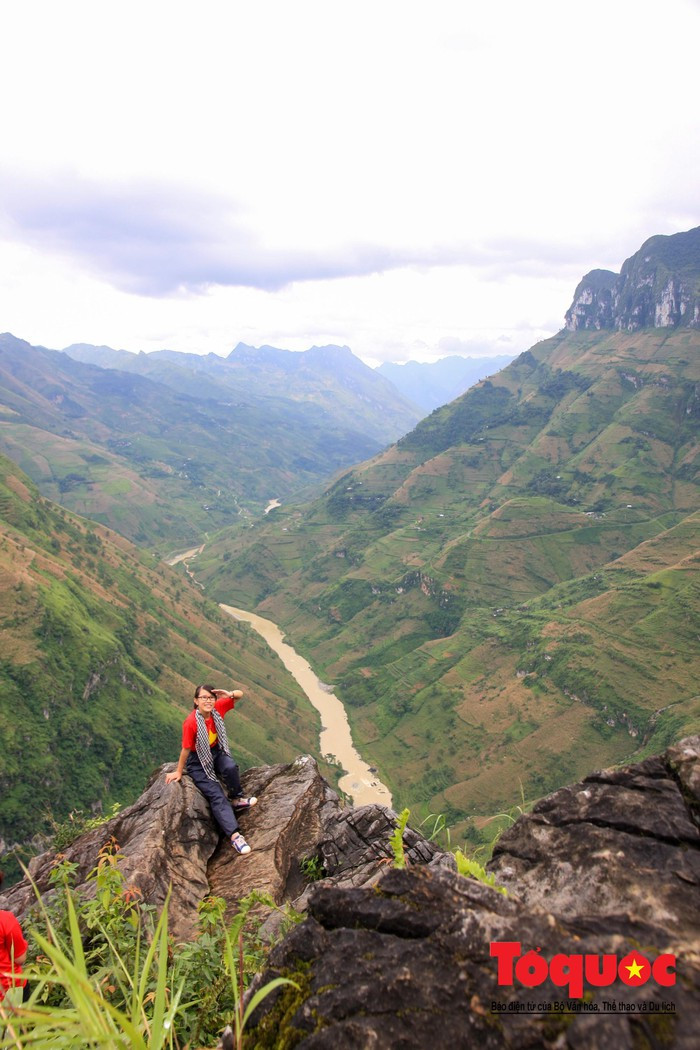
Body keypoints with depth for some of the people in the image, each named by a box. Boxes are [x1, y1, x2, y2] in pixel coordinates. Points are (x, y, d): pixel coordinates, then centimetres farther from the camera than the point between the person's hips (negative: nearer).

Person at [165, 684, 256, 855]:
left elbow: (240, 695, -10)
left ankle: (238, 800, -4)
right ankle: (235, 836, -22)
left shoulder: (217, 709, -15)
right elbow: (186, 749, -16)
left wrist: (231, 694, -34)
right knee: (217, 796, -18)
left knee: (230, 767, -30)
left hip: (217, 752, 4)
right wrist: (179, 772, -3)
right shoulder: (191, 722, -27)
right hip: (198, 761, -4)